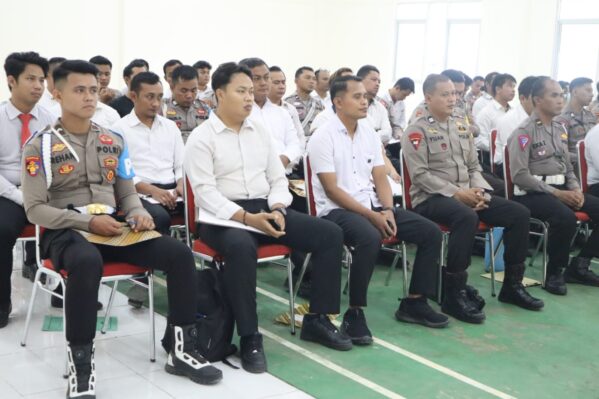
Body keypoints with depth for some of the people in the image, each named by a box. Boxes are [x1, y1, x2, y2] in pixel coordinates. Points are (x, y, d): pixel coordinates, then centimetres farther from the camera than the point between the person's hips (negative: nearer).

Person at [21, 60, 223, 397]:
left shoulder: (114, 141, 14)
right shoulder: (41, 146, -1)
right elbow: (35, 209, -6)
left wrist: (138, 213, -8)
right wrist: (88, 221, -18)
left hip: (114, 228, 5)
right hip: (65, 231, -5)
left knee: (180, 253, -17)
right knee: (87, 262, -42)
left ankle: (183, 349, -5)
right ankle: (80, 364, -29)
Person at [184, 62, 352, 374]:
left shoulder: (260, 132, 16)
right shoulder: (201, 137, -3)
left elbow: (278, 178, 15)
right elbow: (205, 192, -13)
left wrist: (277, 209, -7)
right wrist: (245, 217, -26)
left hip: (266, 209, 6)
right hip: (224, 216, -6)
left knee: (330, 234, -9)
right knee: (242, 247, -41)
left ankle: (317, 319, 0)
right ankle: (249, 338, -27)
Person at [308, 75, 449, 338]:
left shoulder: (369, 132, 11)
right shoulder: (323, 137, -9)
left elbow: (380, 178, 11)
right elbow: (332, 190, -14)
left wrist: (387, 210, -8)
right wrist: (371, 216, -19)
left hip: (372, 205, 7)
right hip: (336, 210, -7)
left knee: (430, 232, -5)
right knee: (370, 237, -38)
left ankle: (414, 302, 7)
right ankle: (354, 314, -23)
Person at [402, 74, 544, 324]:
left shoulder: (461, 127, 16)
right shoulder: (417, 131, -5)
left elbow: (474, 166, 17)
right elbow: (420, 174, -14)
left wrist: (478, 189, -4)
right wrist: (456, 193, -20)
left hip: (466, 193, 7)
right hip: (431, 197, -7)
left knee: (519, 214, -7)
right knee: (467, 218, -39)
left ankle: (512, 285, 6)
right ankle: (454, 295, -31)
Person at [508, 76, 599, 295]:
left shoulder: (560, 130, 15)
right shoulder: (525, 131, -9)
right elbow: (519, 175, -17)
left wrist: (576, 189, 0)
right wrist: (556, 193, -18)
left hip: (561, 188, 8)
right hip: (532, 192, -8)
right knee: (565, 217, -34)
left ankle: (579, 264, 5)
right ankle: (554, 272, -13)